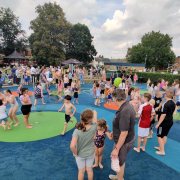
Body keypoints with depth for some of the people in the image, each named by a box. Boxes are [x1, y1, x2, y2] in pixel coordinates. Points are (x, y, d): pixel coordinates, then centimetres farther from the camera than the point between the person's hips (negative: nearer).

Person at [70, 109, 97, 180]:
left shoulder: (77, 131, -33)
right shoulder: (93, 127, -28)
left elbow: (72, 146, -37)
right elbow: (95, 118, -6)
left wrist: (75, 153, -16)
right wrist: (95, 112, 14)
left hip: (80, 155, -1)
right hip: (91, 153, 2)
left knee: (81, 171, 24)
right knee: (89, 170, 26)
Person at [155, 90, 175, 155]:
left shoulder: (165, 104, -23)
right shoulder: (173, 104, 3)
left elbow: (163, 115, -23)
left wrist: (158, 124, -16)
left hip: (164, 122, -8)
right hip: (170, 122, 9)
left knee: (160, 136, 5)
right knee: (165, 135, 20)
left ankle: (162, 151, 12)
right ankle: (161, 147, 34)